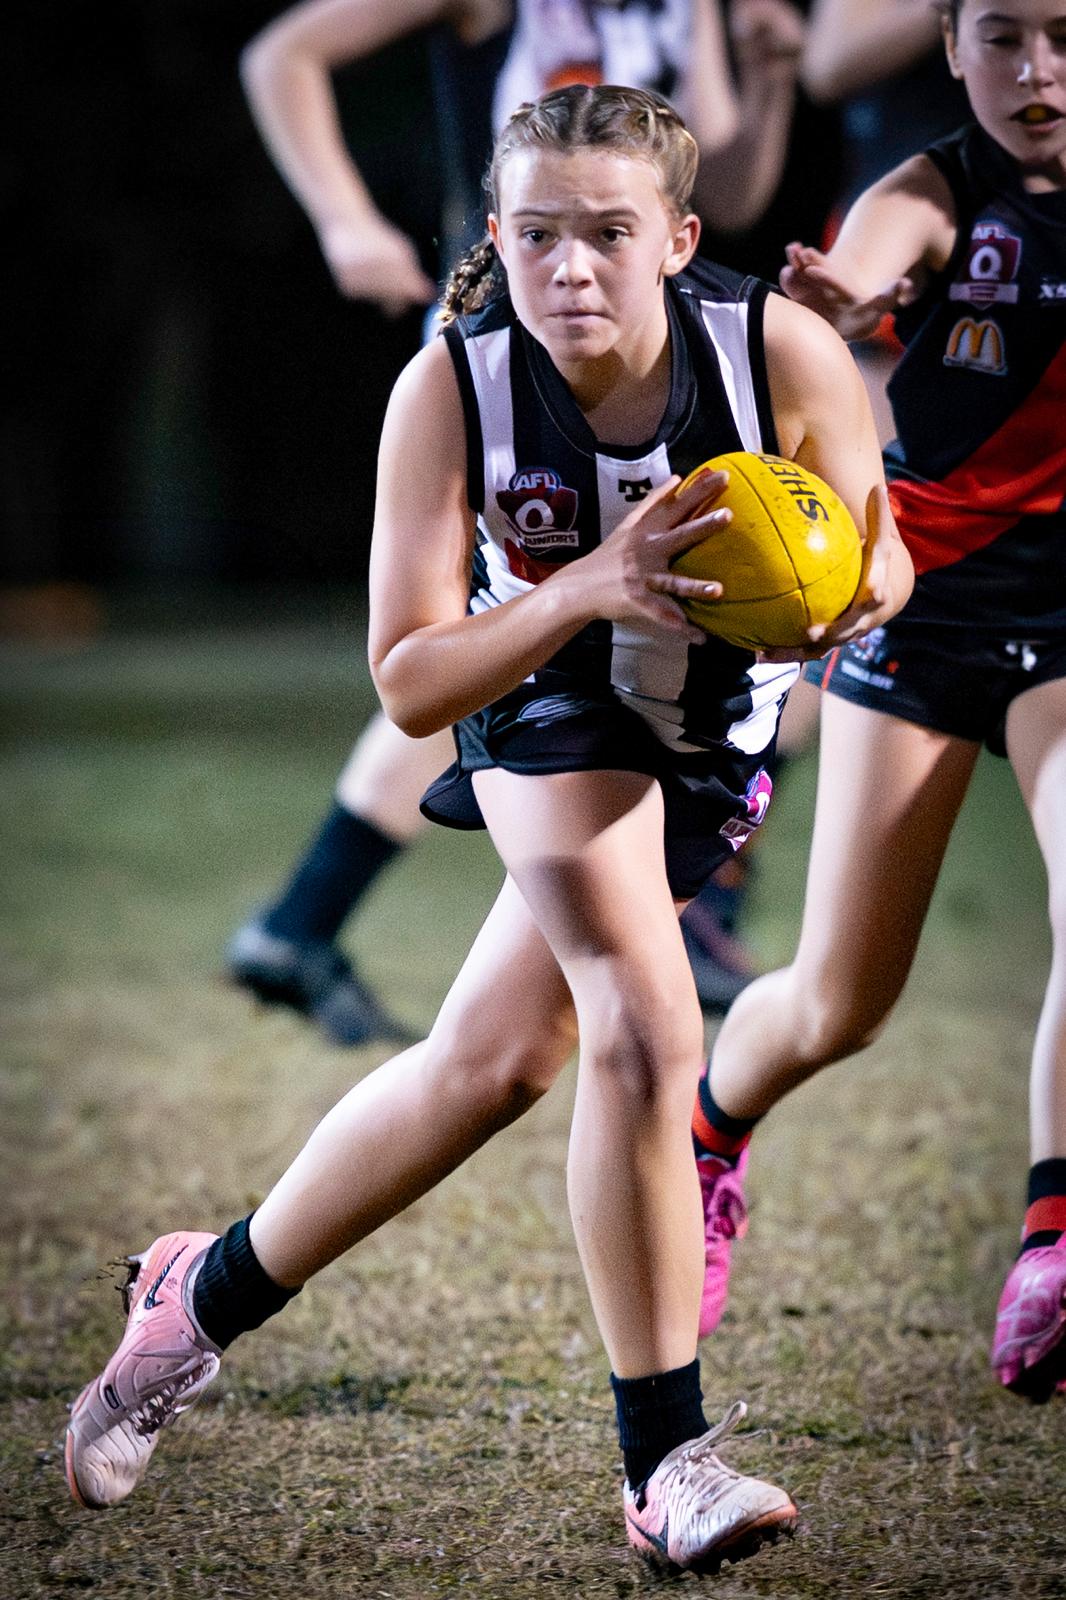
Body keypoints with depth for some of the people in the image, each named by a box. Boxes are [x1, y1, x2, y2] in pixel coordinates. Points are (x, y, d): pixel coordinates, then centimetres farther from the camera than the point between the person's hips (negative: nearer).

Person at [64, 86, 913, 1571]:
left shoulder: (786, 353, -28)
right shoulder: (451, 388, -28)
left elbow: (882, 557, -12)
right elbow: (408, 684, -27)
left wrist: (849, 593, -36)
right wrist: (588, 587, -43)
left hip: (713, 733, 2)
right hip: (543, 694, -2)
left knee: (490, 1063, 5)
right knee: (645, 1029, -24)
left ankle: (208, 1296, 28)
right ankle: (666, 1463, -14)